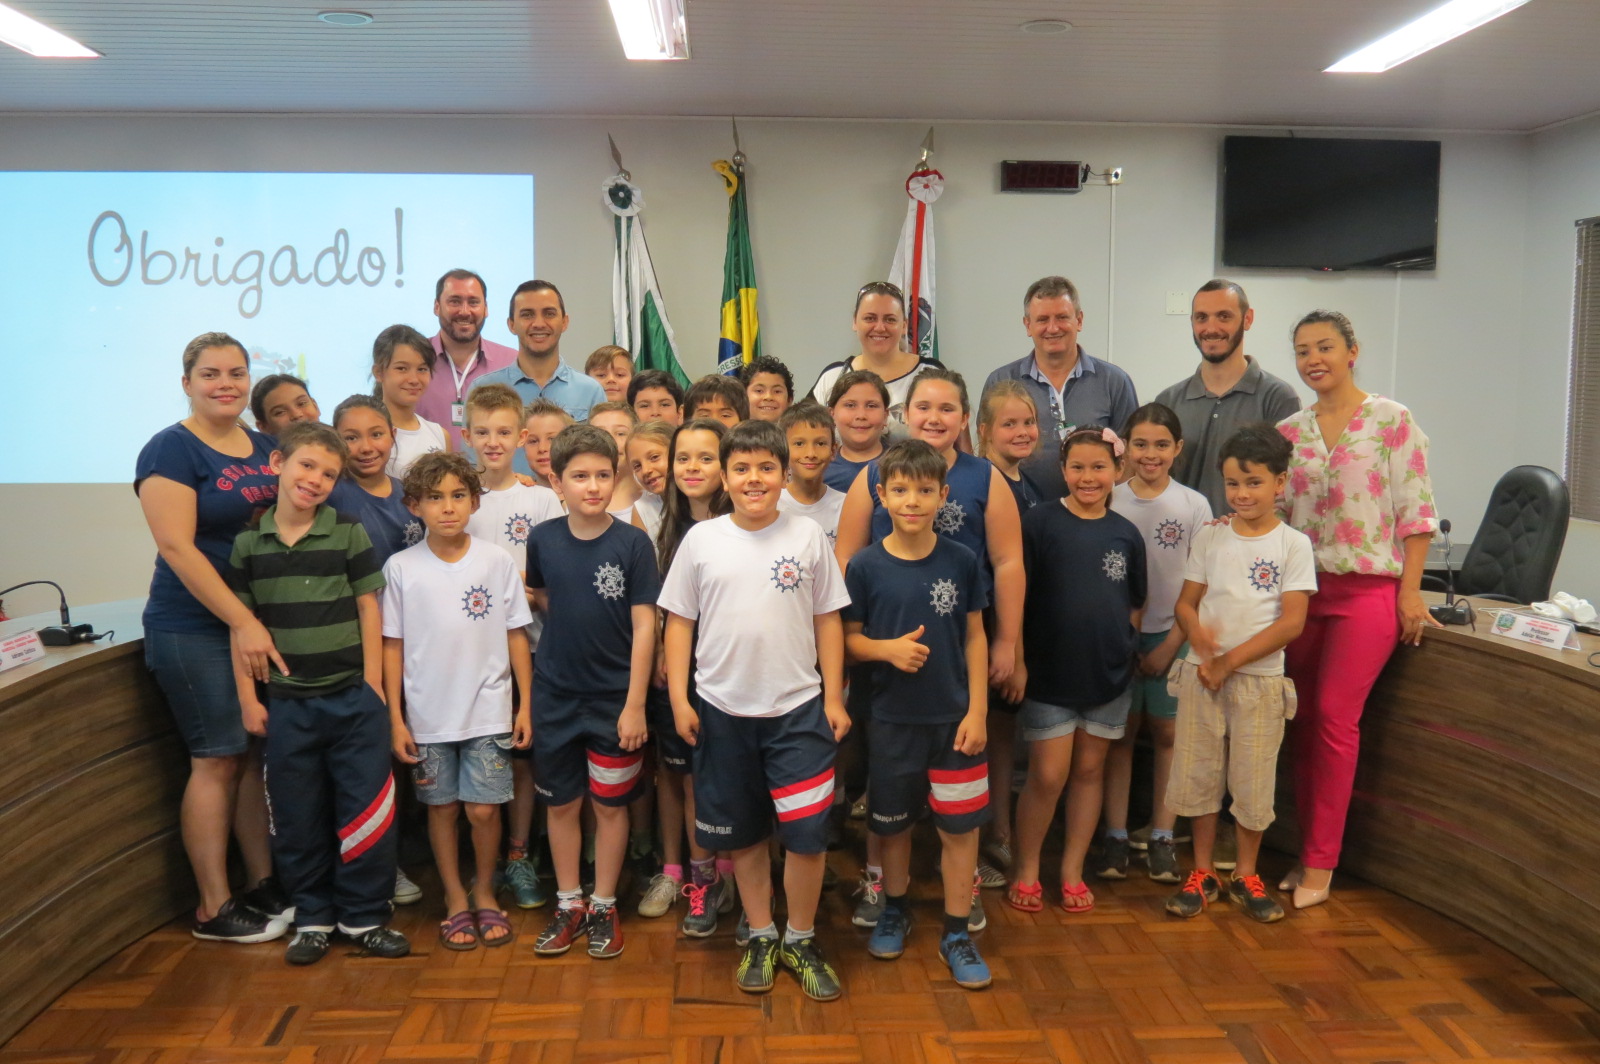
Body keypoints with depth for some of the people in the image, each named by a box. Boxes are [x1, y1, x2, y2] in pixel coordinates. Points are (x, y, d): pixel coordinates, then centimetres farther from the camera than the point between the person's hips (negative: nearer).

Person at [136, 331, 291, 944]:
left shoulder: (264, 448, 11)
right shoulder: (171, 450, -9)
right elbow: (176, 546, -17)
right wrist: (242, 622, -20)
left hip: (262, 626, 6)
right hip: (196, 632, -6)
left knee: (258, 754, 11)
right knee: (217, 761, -1)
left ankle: (265, 886, 23)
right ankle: (214, 910, 10)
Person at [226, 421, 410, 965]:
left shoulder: (349, 534, -3)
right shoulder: (248, 544, 2)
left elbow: (368, 610, 0)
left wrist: (373, 687, -3)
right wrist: (248, 698, 2)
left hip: (352, 697, -1)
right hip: (285, 703, 2)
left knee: (364, 809, 3)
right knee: (297, 817, 11)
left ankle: (363, 915, 19)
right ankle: (312, 916, 27)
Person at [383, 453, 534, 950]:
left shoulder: (497, 562, -4)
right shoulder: (400, 568, -4)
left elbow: (516, 635, 0)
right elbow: (392, 646, 0)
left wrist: (526, 705, -1)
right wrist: (395, 718, -2)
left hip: (488, 711, -1)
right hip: (427, 715, 1)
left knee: (483, 809, 2)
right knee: (442, 807, 12)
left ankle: (484, 892, 25)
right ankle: (455, 899, 29)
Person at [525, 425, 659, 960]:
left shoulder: (632, 542, -11)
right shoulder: (543, 539, -3)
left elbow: (644, 625, -11)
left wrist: (635, 704, -13)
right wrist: (575, 621, 0)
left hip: (614, 699, -2)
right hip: (555, 695, 3)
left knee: (610, 805, 10)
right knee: (562, 804, 13)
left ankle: (604, 906, 26)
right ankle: (569, 905, 29)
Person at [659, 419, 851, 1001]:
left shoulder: (808, 536, -1)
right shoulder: (701, 540, 0)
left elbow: (828, 620, 3)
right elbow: (679, 621, 3)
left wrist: (834, 696, -1)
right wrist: (679, 699, -3)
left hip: (798, 708, -1)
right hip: (722, 711, 1)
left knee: (808, 833, -2)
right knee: (743, 833, 14)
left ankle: (801, 940, 20)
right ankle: (760, 936, 32)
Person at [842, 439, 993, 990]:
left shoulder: (961, 561, -4)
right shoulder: (865, 566, -7)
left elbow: (974, 637, 1)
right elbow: (849, 638, 0)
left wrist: (977, 710, -4)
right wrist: (888, 649, -20)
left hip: (955, 716, 0)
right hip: (893, 717, 0)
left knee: (960, 826, 5)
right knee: (893, 821, 15)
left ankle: (956, 933, 22)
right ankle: (894, 910, 38)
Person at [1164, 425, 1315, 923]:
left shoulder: (1293, 544, -3)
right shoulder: (1209, 537, 4)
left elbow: (1292, 622, -9)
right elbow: (1186, 603, 5)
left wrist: (1230, 661, -12)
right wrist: (1198, 635, -18)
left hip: (1259, 678, -2)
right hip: (1201, 674, 2)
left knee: (1253, 780, 5)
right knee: (1198, 773, 7)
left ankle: (1246, 876, 25)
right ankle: (1202, 874, 23)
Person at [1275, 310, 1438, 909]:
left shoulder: (1392, 421, -3)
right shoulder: (1289, 431, 9)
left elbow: (1416, 509, -5)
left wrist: (1410, 590, -8)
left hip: (1367, 589, -4)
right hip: (1302, 589, 4)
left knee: (1335, 719, -6)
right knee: (1306, 720, 7)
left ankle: (1319, 864, 3)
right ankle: (1309, 849, 18)